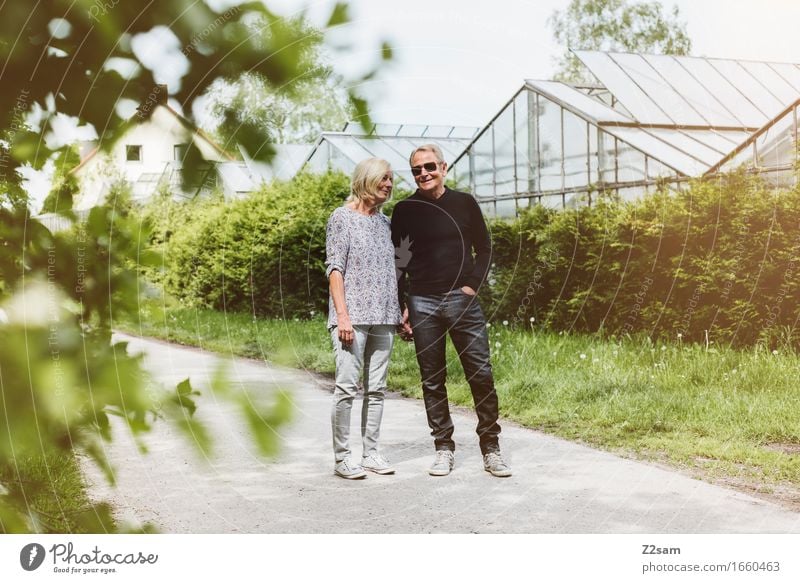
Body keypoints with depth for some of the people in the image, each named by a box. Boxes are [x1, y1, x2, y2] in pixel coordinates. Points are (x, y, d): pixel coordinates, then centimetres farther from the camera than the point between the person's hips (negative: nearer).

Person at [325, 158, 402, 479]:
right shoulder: (342, 217, 0)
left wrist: (399, 311, 13)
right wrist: (342, 314, -15)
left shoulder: (384, 221, 16)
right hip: (352, 317, -6)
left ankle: (371, 453, 12)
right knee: (347, 387, -9)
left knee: (376, 388, 6)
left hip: (383, 319, 6)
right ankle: (341, 457, -2)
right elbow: (335, 268, -7)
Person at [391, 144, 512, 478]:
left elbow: (484, 249, 12)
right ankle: (444, 448, 13)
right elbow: (398, 262, 9)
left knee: (481, 374, -4)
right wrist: (402, 306, 3)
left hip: (462, 301, 0)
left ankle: (490, 448, 5)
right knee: (432, 380, 4)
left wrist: (472, 285, -1)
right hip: (422, 304, 1)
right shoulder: (405, 210, 6)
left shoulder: (464, 204, 6)